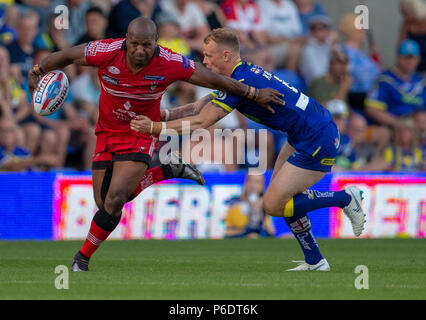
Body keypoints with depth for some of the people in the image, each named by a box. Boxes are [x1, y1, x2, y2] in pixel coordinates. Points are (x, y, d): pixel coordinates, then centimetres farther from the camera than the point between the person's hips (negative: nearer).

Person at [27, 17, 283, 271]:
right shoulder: (107, 52, -24)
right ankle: (169, 171, 23)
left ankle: (83, 257, 1)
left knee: (115, 200, -18)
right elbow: (67, 56, -7)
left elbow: (213, 79, -11)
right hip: (108, 134, 3)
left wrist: (253, 93, -4)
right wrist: (38, 72, -6)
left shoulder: (170, 64, -23)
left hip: (142, 136, -3)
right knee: (105, 203, 4)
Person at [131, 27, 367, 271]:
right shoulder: (242, 75, 11)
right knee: (280, 195, 14)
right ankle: (314, 261, 17)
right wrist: (158, 116, 10)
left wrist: (154, 127, -16)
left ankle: (345, 198, 1)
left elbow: (200, 123, -19)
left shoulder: (241, 82, -19)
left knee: (273, 205, -7)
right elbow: (200, 107, 16)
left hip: (318, 140, -10)